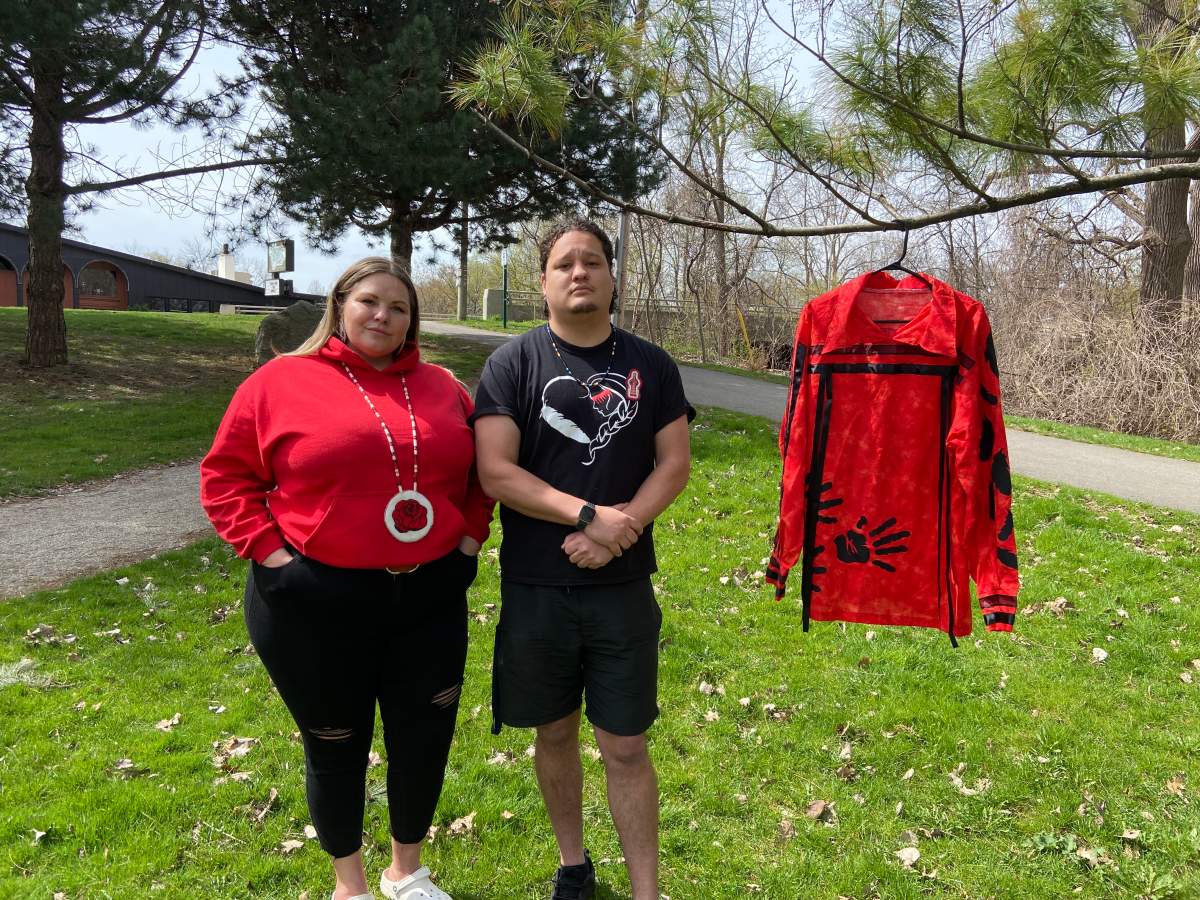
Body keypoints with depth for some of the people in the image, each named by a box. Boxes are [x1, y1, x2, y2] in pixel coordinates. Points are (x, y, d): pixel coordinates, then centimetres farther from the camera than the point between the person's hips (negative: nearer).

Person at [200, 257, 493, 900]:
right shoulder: (280, 382, -3)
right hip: (316, 605, -3)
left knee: (425, 739, 13)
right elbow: (225, 477, -2)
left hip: (430, 599, 3)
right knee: (336, 746, 13)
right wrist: (269, 551, -11)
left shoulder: (442, 389, 7)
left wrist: (470, 538, 5)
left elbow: (480, 470, 16)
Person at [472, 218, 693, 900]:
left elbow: (675, 463, 0)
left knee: (626, 746, 6)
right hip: (535, 589, 0)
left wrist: (622, 526, -16)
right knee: (556, 732, 16)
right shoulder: (513, 363, -3)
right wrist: (590, 515, -19)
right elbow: (495, 470, -12)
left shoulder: (651, 365, 4)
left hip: (624, 588, 0)